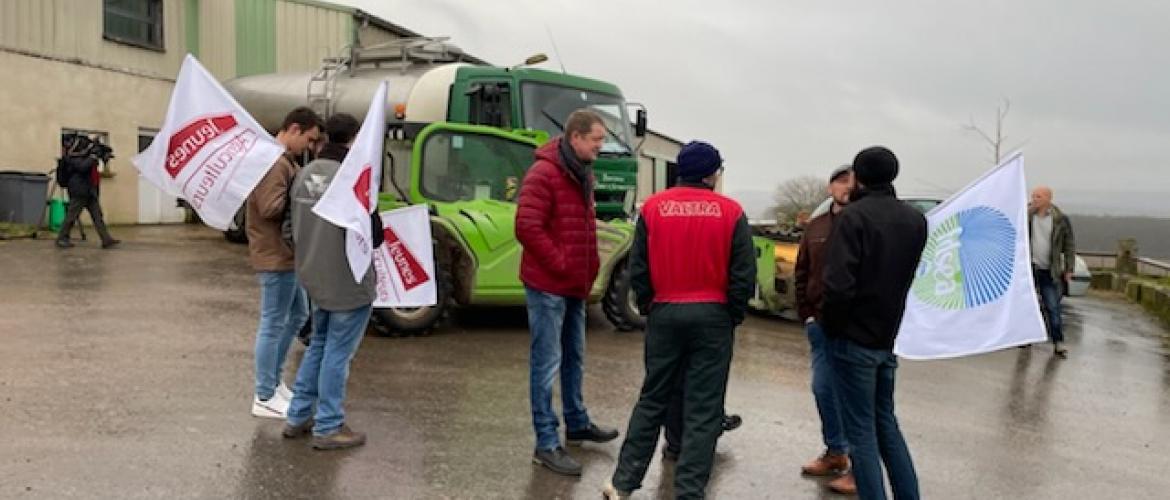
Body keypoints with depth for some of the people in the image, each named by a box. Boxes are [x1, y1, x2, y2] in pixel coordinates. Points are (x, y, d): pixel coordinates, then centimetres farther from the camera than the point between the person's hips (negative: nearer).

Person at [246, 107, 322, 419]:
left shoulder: (284, 160, 15)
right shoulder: (274, 162, -20)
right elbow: (270, 208, -27)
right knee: (274, 324, -2)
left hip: (285, 253, 11)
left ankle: (273, 380, 31)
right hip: (275, 255, -11)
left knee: (297, 315, 20)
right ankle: (265, 398, 8)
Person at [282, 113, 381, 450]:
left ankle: (298, 417, 28)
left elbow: (296, 224, 9)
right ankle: (328, 428, 12)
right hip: (349, 281, -7)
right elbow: (372, 234, -20)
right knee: (337, 353, 3)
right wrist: (378, 231, 1)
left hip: (314, 276, 7)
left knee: (318, 345, 22)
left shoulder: (305, 173, 2)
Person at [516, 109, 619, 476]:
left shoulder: (582, 174, 13)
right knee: (547, 363, -3)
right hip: (548, 285, -9)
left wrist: (591, 264, 9)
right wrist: (561, 265, -18)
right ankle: (546, 444, 5)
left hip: (575, 284, 9)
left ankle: (577, 424, 36)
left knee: (574, 358, 20)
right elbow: (527, 228, -23)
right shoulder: (543, 173, -16)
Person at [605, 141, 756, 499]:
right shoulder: (731, 212, -4)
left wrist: (649, 307, 12)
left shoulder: (653, 207, -1)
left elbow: (638, 269, 0)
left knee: (652, 401, 15)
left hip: (665, 314, 2)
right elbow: (744, 275, -5)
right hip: (712, 316, -2)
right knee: (703, 411, 6)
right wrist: (733, 316, 7)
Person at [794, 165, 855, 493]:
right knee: (823, 389, 12)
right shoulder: (816, 228, 12)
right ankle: (835, 452, 28)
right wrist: (807, 314, 4)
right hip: (820, 324, 6)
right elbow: (802, 273, 13)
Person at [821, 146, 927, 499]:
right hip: (888, 338, 7)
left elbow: (838, 285, -22)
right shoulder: (916, 220, 8)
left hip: (853, 340, -7)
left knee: (861, 431, 2)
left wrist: (829, 326, -9)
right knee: (886, 422, 20)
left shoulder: (854, 216, -15)